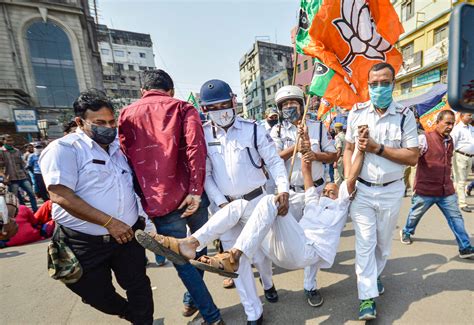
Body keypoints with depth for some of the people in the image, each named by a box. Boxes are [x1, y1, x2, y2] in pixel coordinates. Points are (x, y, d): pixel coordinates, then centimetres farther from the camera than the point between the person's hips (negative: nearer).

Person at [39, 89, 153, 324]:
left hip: (128, 233, 4)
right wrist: (109, 222, -22)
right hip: (85, 242, -3)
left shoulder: (118, 146, 6)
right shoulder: (64, 149, -11)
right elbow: (61, 196, -20)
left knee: (138, 286, 11)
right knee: (97, 295, 17)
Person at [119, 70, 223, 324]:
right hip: (189, 196, 1)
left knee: (182, 260, 13)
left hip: (158, 202, 0)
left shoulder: (126, 114, 12)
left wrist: (144, 197, 11)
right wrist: (196, 190, -15)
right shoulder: (183, 108, 5)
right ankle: (191, 299, 45)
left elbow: (126, 159, 6)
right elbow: (196, 147, -13)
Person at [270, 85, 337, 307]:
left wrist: (315, 155, -15)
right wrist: (295, 148, -21)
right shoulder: (277, 131, 1)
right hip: (291, 193, -1)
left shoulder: (318, 127, 4)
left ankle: (310, 286, 23)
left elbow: (333, 156, 4)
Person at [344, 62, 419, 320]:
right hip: (362, 189, 0)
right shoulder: (356, 112, 0)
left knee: (383, 242, 18)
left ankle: (373, 276, 45)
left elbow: (413, 157, -7)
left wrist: (378, 148, -18)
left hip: (391, 191, 1)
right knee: (365, 243, 1)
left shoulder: (405, 116, -4)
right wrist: (347, 180, -8)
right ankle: (367, 297, 15)